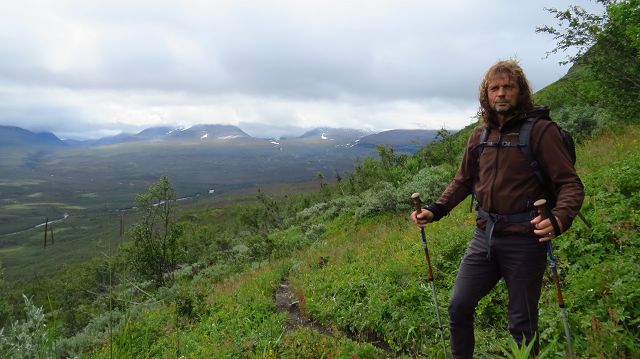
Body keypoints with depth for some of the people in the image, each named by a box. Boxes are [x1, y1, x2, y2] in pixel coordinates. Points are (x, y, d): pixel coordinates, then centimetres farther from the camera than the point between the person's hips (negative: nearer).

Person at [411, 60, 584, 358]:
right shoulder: (480, 135, 8)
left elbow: (570, 184, -12)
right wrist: (434, 211, 4)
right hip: (484, 235, 5)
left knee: (522, 324, 8)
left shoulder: (541, 129, -8)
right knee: (459, 307, 11)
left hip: (524, 240, -5)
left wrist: (559, 219, -32)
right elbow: (463, 181, 17)